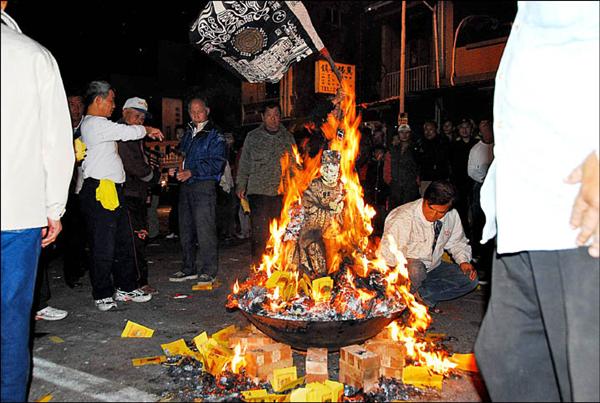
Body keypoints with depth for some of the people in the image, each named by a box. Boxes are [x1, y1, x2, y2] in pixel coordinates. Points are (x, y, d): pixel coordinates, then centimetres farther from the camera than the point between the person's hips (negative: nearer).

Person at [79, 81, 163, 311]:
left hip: (112, 190, 11)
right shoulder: (94, 123, -10)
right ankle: (103, 295, 7)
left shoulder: (95, 124, 21)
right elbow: (129, 132, -11)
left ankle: (126, 288, 23)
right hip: (100, 191, -11)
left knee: (124, 241, 14)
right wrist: (148, 129, 6)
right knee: (103, 245, -2)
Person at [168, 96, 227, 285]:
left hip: (204, 186, -8)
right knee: (186, 229, 12)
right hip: (185, 186, 8)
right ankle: (189, 268, 24)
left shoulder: (214, 135, -4)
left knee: (205, 229, -7)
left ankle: (209, 271, 3)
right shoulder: (188, 133, 20)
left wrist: (191, 172, -18)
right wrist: (176, 169, 7)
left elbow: (218, 163, -13)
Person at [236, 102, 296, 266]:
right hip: (258, 190, -1)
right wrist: (241, 184, 3)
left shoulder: (288, 137, 12)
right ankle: (257, 266, 3)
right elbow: (244, 163, 10)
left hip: (282, 191, 2)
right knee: (259, 230, -5)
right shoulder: (252, 137, 8)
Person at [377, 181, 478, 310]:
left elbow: (457, 243, 11)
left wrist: (463, 261, -8)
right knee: (415, 267, -39)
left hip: (432, 268, 6)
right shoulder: (403, 219, -26)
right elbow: (387, 257, -25)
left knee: (470, 279, -13)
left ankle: (420, 294, -16)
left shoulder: (452, 216, -7)